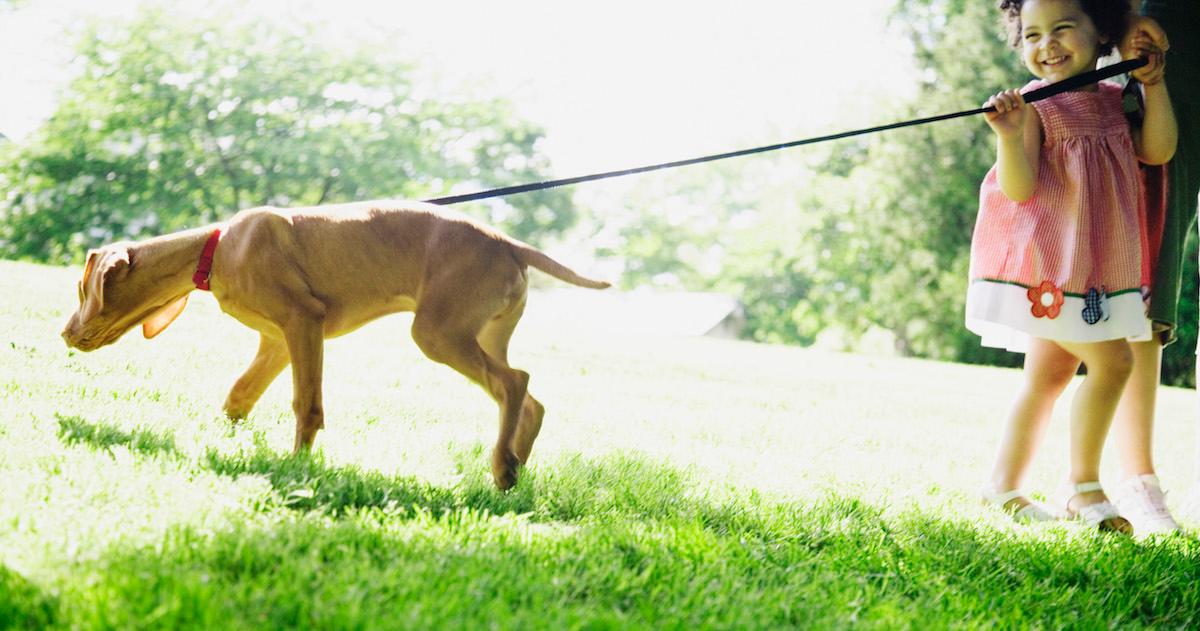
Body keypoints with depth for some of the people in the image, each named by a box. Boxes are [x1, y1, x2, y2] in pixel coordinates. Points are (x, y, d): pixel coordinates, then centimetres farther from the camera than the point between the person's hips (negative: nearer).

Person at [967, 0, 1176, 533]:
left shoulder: (1113, 100, 10)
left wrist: (1153, 86, -4)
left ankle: (1004, 486, 19)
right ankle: (1084, 486, -4)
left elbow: (1158, 151, 1)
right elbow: (1019, 188, -18)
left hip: (1098, 265, 8)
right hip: (1048, 259, -8)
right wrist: (1011, 136, -35)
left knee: (1049, 374, 11)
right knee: (1111, 361, -13)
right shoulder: (1034, 107, -10)